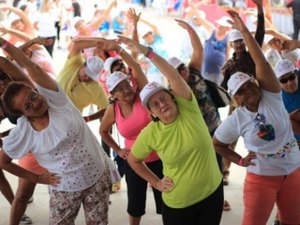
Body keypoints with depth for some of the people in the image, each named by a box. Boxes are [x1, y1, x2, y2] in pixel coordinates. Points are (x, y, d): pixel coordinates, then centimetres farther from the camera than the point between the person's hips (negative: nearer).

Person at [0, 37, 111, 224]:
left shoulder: (54, 98, -14)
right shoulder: (21, 133, -13)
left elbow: (31, 67, -26)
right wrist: (36, 178, 2)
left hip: (98, 176, 0)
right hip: (65, 189, 0)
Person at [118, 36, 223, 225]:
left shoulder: (189, 109, -12)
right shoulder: (150, 133, -11)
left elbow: (174, 76, -26)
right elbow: (133, 160, 6)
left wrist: (147, 52, -32)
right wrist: (156, 182, 1)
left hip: (212, 192, 1)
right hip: (178, 204, -1)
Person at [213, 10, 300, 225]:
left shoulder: (272, 97, -7)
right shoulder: (236, 119, -7)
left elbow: (261, 62, -18)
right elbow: (217, 144, 8)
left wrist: (245, 30, -23)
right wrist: (240, 160, -2)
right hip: (262, 178, -2)